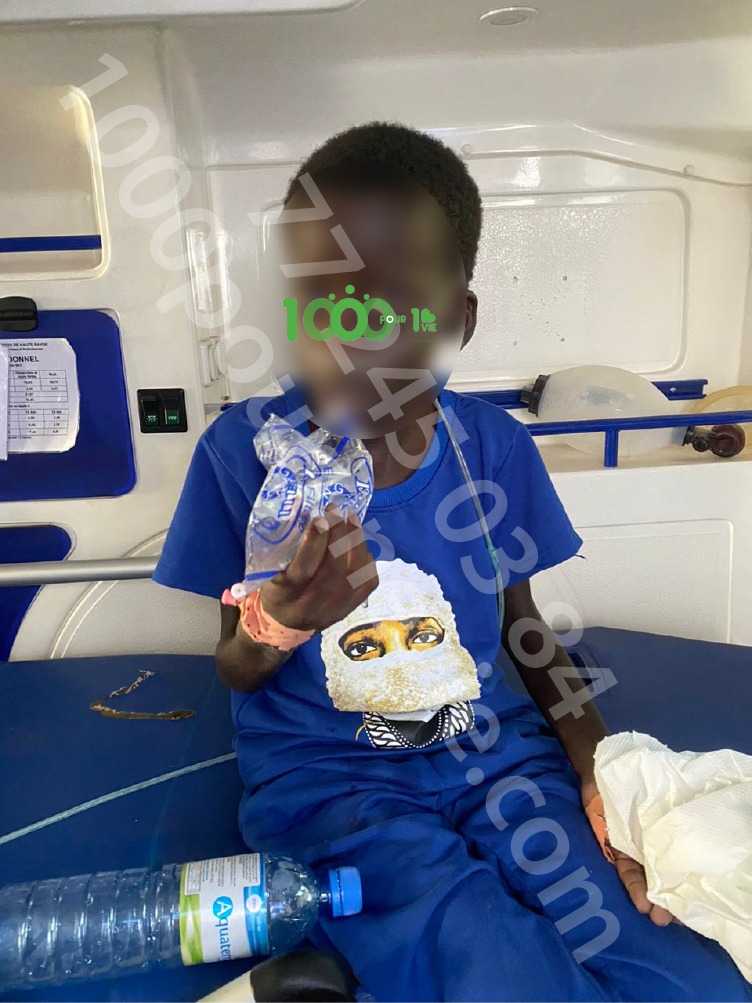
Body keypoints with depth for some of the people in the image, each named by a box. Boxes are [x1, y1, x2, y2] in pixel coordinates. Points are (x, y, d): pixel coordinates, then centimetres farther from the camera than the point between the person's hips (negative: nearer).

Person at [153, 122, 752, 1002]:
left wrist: (602, 774, -6)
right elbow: (234, 670, -1)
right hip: (325, 776, -2)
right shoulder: (243, 449, -11)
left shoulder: (495, 445, -6)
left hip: (496, 748, 3)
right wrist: (275, 628, -25)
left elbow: (524, 627, 6)